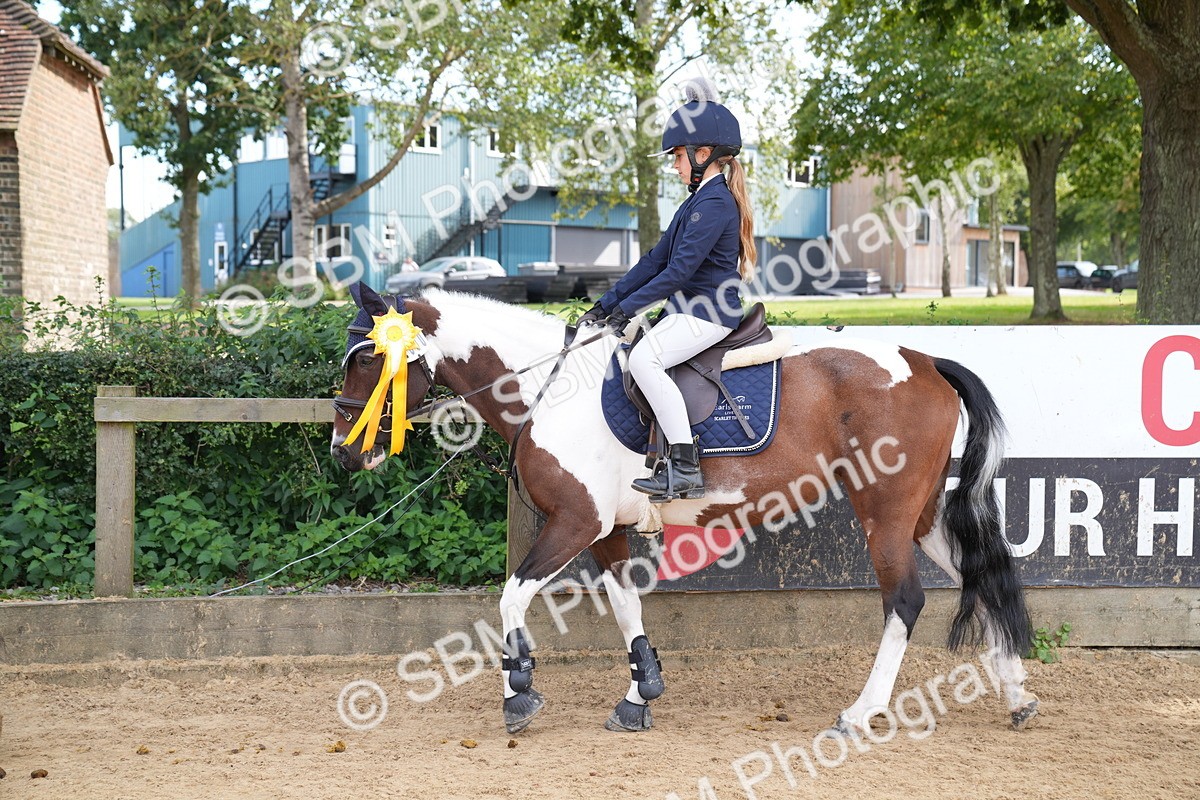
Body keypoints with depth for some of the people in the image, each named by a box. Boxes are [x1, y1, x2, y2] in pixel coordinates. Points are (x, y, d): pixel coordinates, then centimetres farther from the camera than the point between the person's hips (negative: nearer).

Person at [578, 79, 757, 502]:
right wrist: (606, 304, 12)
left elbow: (680, 270, -21)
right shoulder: (698, 201, 18)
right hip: (686, 309, 11)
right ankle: (674, 467, 6)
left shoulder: (714, 204, -15)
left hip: (707, 313, -11)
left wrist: (627, 308, -18)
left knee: (644, 358, -28)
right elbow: (656, 260, 17)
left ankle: (685, 468, -26)